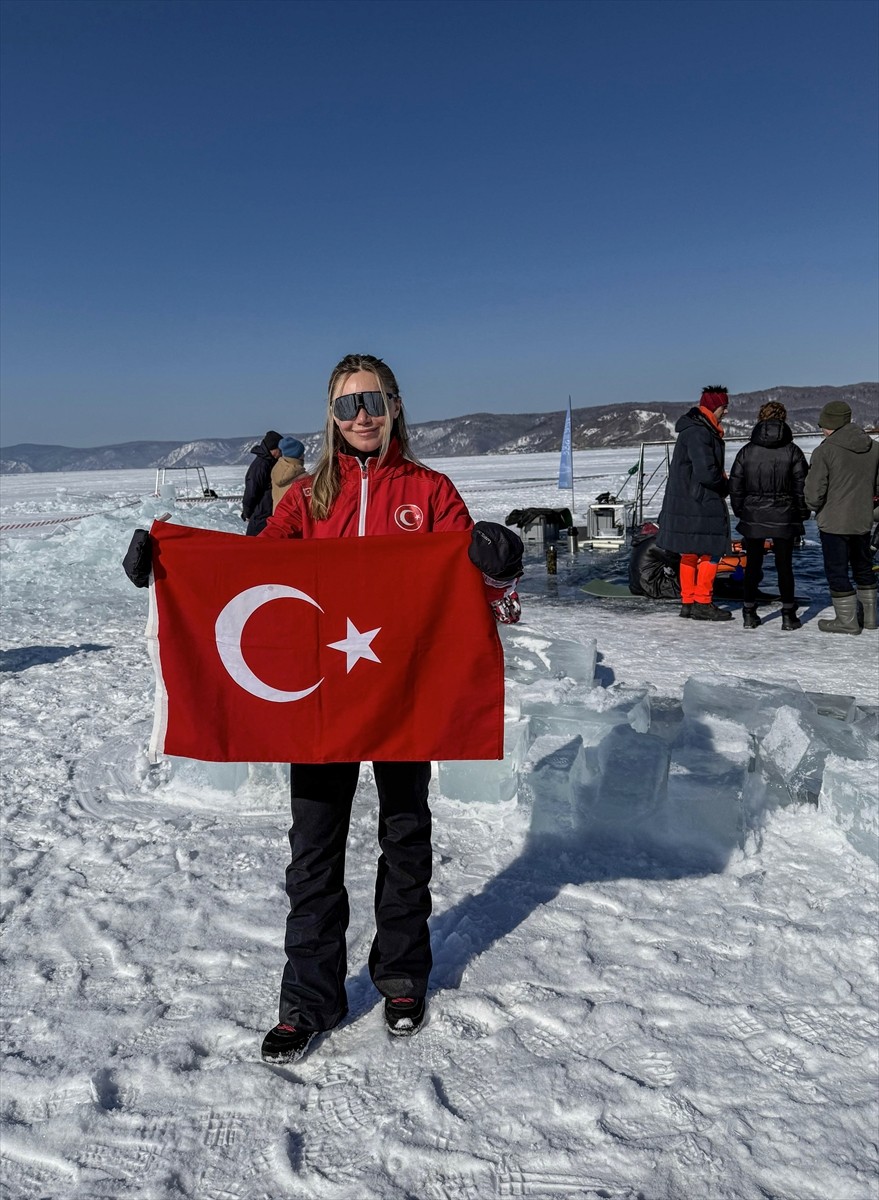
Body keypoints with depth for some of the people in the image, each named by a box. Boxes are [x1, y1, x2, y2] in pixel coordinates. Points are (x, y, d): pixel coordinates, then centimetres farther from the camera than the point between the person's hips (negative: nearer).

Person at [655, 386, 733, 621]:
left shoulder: (702, 430, 16)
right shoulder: (699, 433, -18)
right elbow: (706, 472, -24)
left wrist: (721, 482, 6)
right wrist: (725, 486, -7)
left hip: (685, 502, 10)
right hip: (699, 503, -10)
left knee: (690, 553, 13)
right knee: (711, 551, -4)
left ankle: (688, 602, 19)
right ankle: (702, 604, 1)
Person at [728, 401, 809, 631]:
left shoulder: (747, 451, -1)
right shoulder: (792, 450, -3)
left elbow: (735, 485, 1)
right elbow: (802, 485, -2)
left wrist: (740, 512, 12)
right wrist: (801, 514, 9)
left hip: (752, 517, 1)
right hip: (784, 518, -1)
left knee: (752, 565, 8)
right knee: (784, 565, 6)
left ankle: (750, 614, 11)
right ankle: (788, 616, 9)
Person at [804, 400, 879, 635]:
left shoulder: (825, 450, -16)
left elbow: (814, 492, -17)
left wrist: (815, 506, 3)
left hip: (834, 522, -6)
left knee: (837, 570, 4)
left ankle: (847, 620, 7)